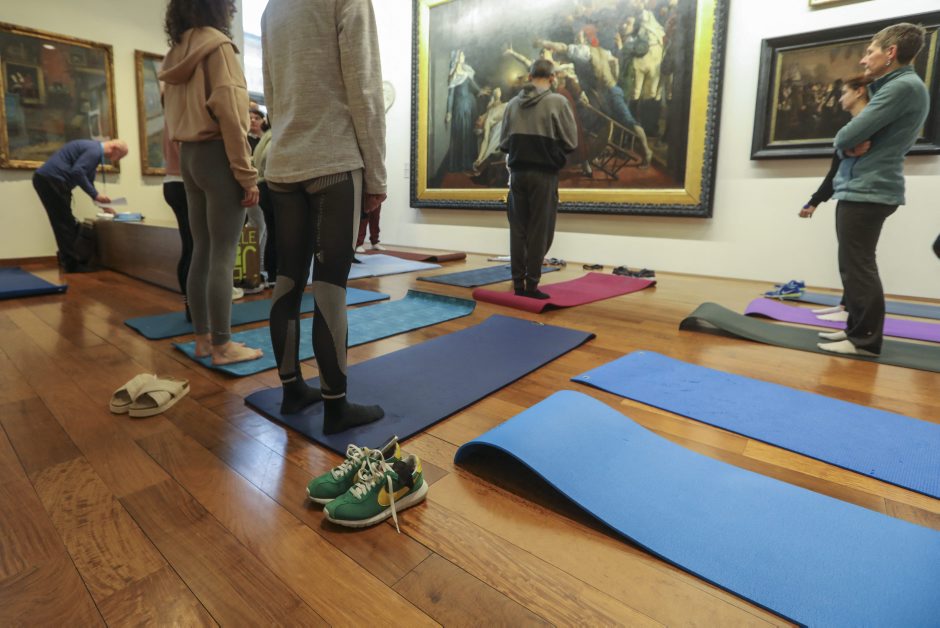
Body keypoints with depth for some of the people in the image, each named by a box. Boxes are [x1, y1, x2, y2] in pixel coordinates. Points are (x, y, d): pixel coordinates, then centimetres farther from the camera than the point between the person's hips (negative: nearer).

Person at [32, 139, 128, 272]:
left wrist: (103, 205, 26)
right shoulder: (95, 150, -12)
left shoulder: (94, 150, 20)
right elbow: (77, 172, -25)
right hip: (51, 180, -10)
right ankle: (72, 264, 1)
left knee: (64, 224, 14)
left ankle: (69, 262, 21)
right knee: (65, 224, -4)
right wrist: (96, 195, -18)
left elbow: (88, 181, 27)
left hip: (47, 180, 10)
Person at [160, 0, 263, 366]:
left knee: (202, 251, 9)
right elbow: (227, 111, -15)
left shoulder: (177, 53, 19)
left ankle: (203, 338, 15)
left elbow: (174, 115, 17)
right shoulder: (216, 44, -4)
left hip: (189, 155, 8)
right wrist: (247, 173, -15)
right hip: (216, 155, -8)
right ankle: (222, 346, -2)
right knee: (222, 255, -7)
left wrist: (183, 163, 19)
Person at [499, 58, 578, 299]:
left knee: (518, 229, 8)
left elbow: (503, 143, 7)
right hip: (544, 174, -4)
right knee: (539, 230, 2)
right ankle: (531, 284, 3)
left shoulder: (514, 103, 6)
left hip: (517, 173, 4)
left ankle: (518, 282, 12)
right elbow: (571, 142, -3)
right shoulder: (557, 101, -5)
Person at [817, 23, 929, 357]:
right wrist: (854, 145, -6)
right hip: (860, 189, 10)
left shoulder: (904, 86, -12)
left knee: (858, 267, -8)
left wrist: (847, 140, 1)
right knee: (853, 266, 14)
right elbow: (854, 138, 15)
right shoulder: (893, 88, 21)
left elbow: (846, 137, -20)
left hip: (867, 192, -10)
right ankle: (857, 328, 22)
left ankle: (865, 339, -3)